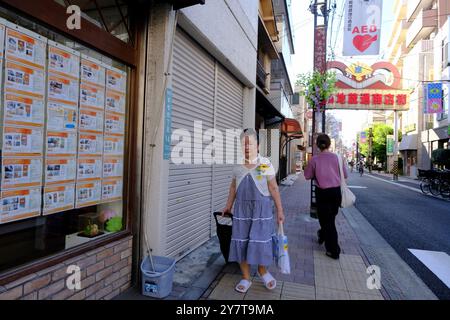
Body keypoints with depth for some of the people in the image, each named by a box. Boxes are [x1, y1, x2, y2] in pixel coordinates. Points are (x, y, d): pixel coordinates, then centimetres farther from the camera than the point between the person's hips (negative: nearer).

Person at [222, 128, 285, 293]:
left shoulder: (265, 163, -7)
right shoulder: (237, 165, 4)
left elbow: (274, 188, -4)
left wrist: (279, 210, -5)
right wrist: (229, 205, 17)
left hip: (261, 207, -3)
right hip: (242, 207, 3)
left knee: (260, 240, 0)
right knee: (241, 241, 5)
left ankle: (262, 271, 30)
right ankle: (245, 278, 22)